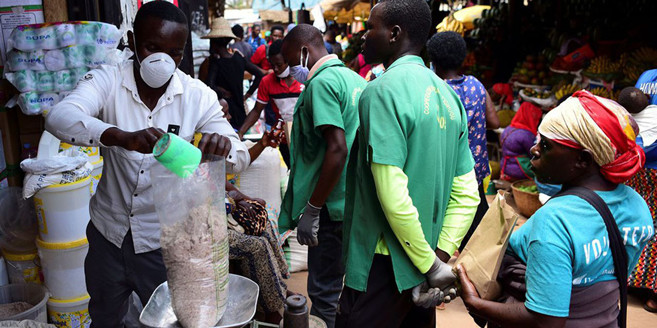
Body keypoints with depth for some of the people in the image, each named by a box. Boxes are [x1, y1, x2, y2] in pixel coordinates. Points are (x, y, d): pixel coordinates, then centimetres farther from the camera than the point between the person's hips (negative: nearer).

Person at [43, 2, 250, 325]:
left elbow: (241, 158, -14)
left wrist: (223, 147, -39)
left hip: (163, 240, -1)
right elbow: (59, 117, -30)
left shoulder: (197, 95, -12)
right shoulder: (107, 80, -12)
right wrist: (122, 137, -49)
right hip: (108, 231, 1)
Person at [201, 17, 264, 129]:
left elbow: (209, 86, -29)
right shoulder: (239, 57, 1)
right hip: (240, 113, 5)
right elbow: (259, 75, 6)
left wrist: (223, 93, -11)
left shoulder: (215, 61, -15)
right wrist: (247, 95, 7)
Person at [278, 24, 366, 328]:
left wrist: (311, 209, -20)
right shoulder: (355, 78, 13)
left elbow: (337, 148, -23)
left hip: (334, 205, -9)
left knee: (324, 293, 2)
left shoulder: (321, 83, -14)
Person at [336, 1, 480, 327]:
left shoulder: (382, 91, -18)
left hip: (382, 268, -8)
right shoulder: (446, 93, 7)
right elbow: (467, 195, 5)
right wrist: (440, 257, -1)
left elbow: (393, 196, -25)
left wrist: (433, 266, -15)